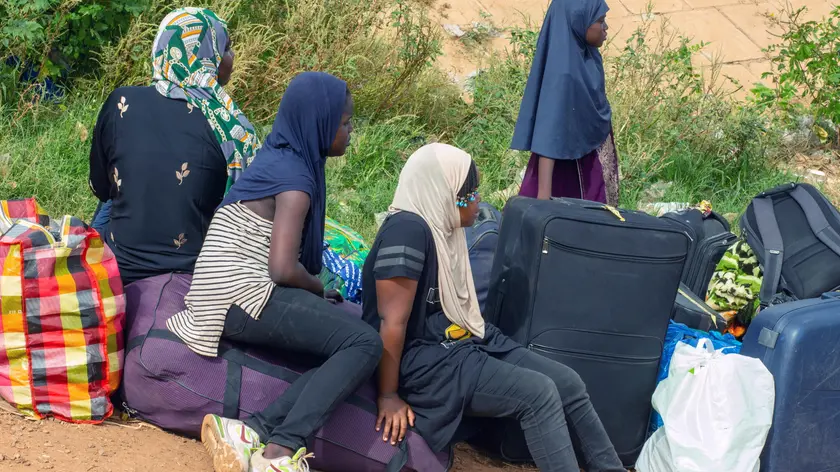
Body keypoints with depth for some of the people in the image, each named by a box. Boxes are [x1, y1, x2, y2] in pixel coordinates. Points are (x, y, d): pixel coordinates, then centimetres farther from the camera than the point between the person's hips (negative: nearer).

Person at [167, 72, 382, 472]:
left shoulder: (282, 159, 19)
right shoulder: (294, 177, -10)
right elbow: (284, 269, -19)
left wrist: (317, 294, 15)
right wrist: (321, 291, 1)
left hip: (232, 296, 9)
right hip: (245, 296, -9)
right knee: (365, 344, -20)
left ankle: (253, 432, -18)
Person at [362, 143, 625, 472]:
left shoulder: (443, 227, 10)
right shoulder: (407, 230, -20)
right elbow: (393, 321, -21)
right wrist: (388, 396, -19)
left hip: (463, 343, 10)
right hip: (426, 359, -10)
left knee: (569, 383, 1)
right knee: (539, 393, -21)